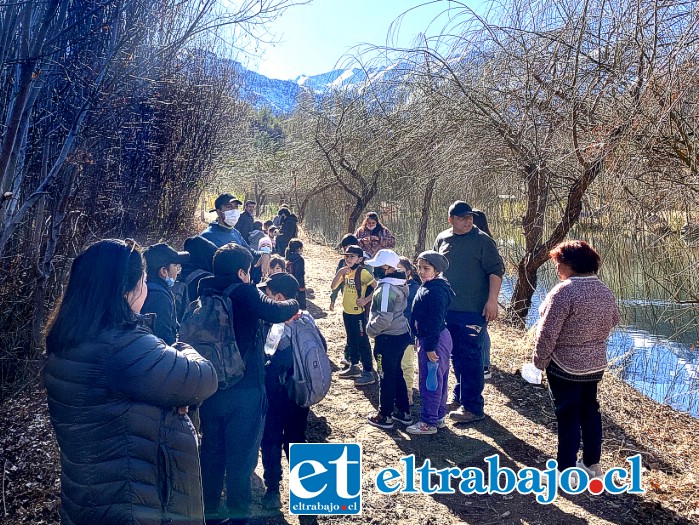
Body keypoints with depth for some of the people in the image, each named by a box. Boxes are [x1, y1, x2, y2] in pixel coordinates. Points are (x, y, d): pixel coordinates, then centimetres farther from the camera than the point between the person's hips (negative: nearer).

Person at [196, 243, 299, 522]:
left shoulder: (205, 294, 2)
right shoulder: (245, 293, -17)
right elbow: (276, 312, -29)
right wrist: (293, 304, -10)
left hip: (210, 387, 6)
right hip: (244, 390, -6)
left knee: (212, 452, 19)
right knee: (241, 457, 7)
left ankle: (209, 510, 33)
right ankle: (239, 513, 18)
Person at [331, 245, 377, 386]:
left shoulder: (362, 272, -16)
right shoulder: (345, 271, 6)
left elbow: (377, 287, -19)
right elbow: (333, 286, 4)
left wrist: (366, 300, -21)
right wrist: (339, 273, -10)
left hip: (359, 313, -8)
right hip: (347, 312, 8)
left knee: (362, 342, -3)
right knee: (351, 341, 19)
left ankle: (368, 372, 3)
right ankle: (354, 367, 33)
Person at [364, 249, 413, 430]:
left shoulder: (386, 287, -22)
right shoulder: (399, 284, 8)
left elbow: (384, 318, -28)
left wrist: (370, 329, -11)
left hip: (389, 338, -9)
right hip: (401, 334, 9)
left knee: (387, 376, 3)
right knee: (396, 373, 19)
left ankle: (385, 416, 16)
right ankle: (403, 412, 29)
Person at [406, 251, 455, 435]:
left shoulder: (434, 291, -21)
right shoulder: (428, 287, 12)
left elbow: (435, 322, -24)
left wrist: (430, 347, -23)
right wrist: (421, 341, 22)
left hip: (434, 341, -11)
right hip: (440, 339, 11)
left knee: (430, 382, -2)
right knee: (438, 381, 18)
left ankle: (429, 422, 8)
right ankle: (439, 417, 29)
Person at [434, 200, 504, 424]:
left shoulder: (482, 240, -7)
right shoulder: (442, 239, 9)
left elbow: (496, 271, -10)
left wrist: (492, 300, -18)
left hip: (472, 310, -6)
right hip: (447, 308, 6)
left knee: (470, 357, -3)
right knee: (457, 355, 16)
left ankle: (473, 407, 5)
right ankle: (460, 396, 32)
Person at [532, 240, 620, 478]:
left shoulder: (564, 291, -23)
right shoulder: (605, 292, 1)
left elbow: (548, 333, -23)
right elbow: (613, 320, 16)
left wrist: (539, 361, -11)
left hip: (565, 366, -7)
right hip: (595, 365, 7)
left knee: (568, 416, 2)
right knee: (590, 411, 19)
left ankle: (565, 472, 12)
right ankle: (592, 464, 32)